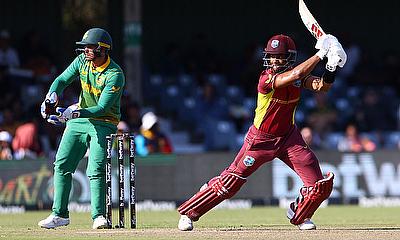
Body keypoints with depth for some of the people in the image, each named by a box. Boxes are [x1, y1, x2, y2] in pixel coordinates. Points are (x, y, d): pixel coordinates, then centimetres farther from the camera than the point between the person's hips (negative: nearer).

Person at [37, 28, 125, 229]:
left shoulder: (115, 75, -23)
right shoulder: (82, 61, -3)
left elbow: (102, 108, -26)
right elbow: (62, 80, 3)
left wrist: (73, 113, -37)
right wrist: (51, 97, -19)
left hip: (103, 124, -6)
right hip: (78, 119, 6)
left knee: (96, 170, -19)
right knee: (62, 165, 1)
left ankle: (99, 216, -16)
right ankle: (59, 214, 8)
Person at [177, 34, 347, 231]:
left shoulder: (297, 76, -6)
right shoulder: (266, 79, -25)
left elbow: (321, 86, -16)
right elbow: (295, 75, -38)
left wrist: (331, 69, -35)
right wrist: (320, 54, -35)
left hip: (288, 137, 5)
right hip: (261, 139, -5)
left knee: (320, 184, -5)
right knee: (231, 181, -5)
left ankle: (299, 214, 24)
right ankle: (188, 213, 10)